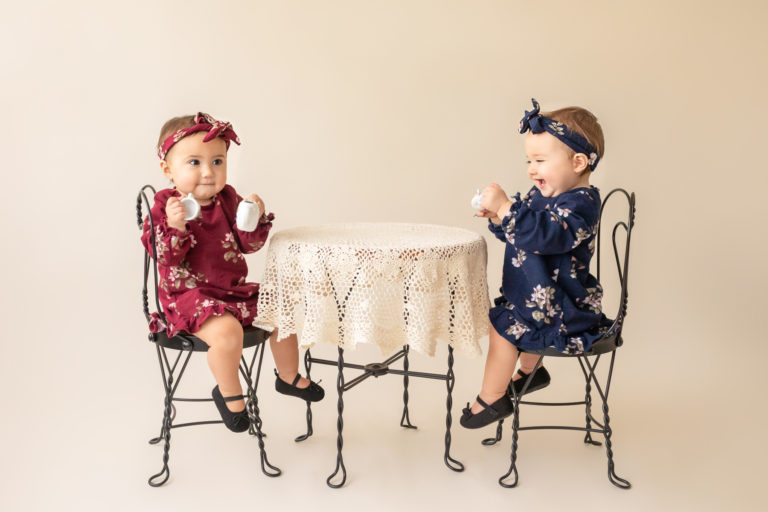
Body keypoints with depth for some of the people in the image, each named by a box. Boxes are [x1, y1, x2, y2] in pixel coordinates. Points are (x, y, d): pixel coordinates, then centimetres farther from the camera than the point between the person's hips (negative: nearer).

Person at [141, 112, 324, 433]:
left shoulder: (227, 199, 2)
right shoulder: (166, 206, -11)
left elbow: (248, 246, 3)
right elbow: (165, 257, -18)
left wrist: (255, 219, -16)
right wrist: (175, 226, -34)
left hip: (234, 288, 7)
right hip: (191, 295, -6)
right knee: (226, 330, -33)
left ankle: (289, 377, 34)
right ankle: (229, 393, -3)